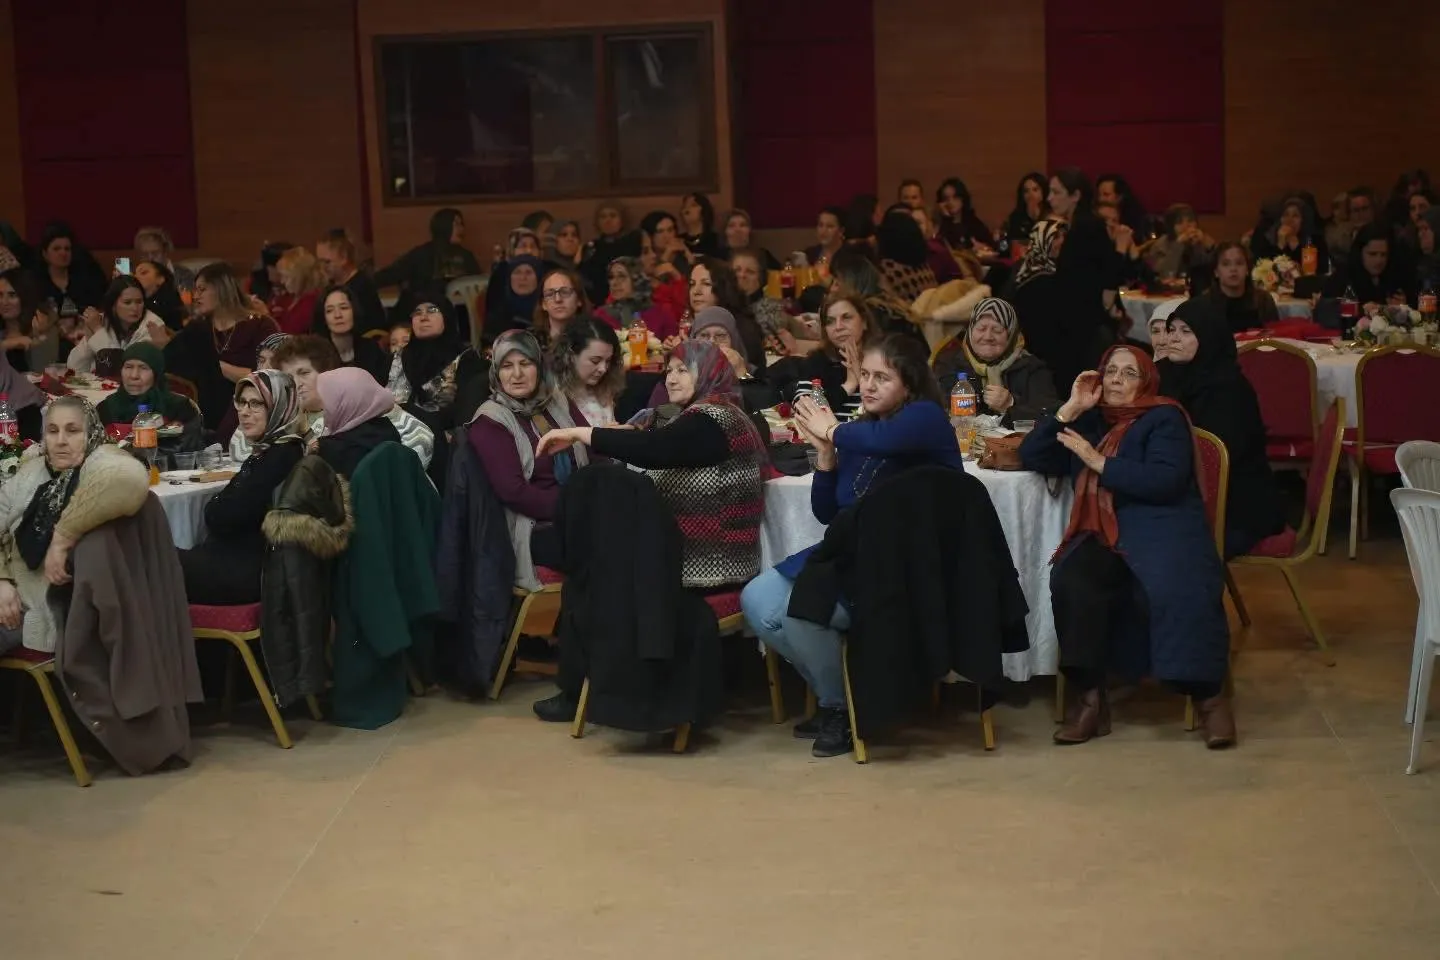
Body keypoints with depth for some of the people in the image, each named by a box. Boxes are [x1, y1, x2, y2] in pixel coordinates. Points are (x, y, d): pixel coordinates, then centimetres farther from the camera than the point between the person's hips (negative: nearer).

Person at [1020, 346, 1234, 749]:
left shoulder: (1164, 418, 5)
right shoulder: (1090, 420, 22)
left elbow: (1167, 481, -11)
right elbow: (1031, 458, 16)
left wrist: (1100, 462, -10)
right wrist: (1071, 408, 6)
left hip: (1160, 530, -4)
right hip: (1104, 536, 4)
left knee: (1175, 592, -36)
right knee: (1071, 582, -30)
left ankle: (1208, 693, -23)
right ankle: (1087, 696, -25)